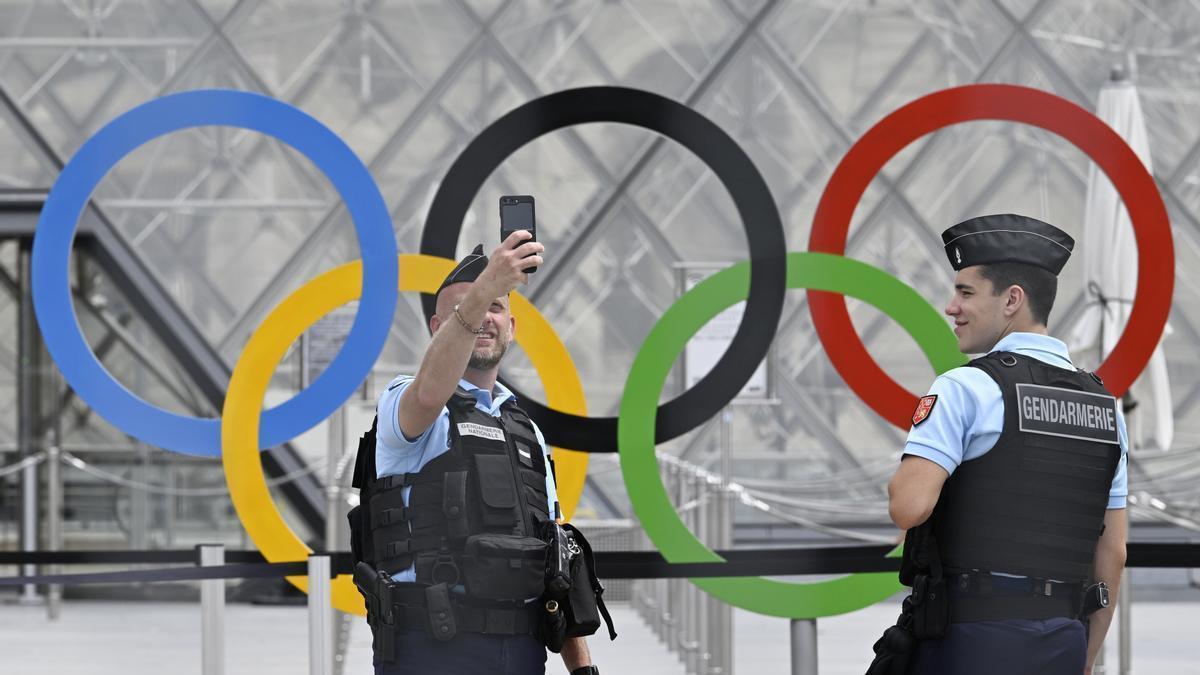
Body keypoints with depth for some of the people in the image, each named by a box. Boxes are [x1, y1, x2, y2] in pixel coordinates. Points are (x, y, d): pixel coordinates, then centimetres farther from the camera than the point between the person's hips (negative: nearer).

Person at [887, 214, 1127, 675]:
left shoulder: (965, 390, -7)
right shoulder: (1104, 405, 13)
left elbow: (908, 507, -18)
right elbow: (1113, 553, 13)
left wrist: (900, 485, 6)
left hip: (973, 637, -6)